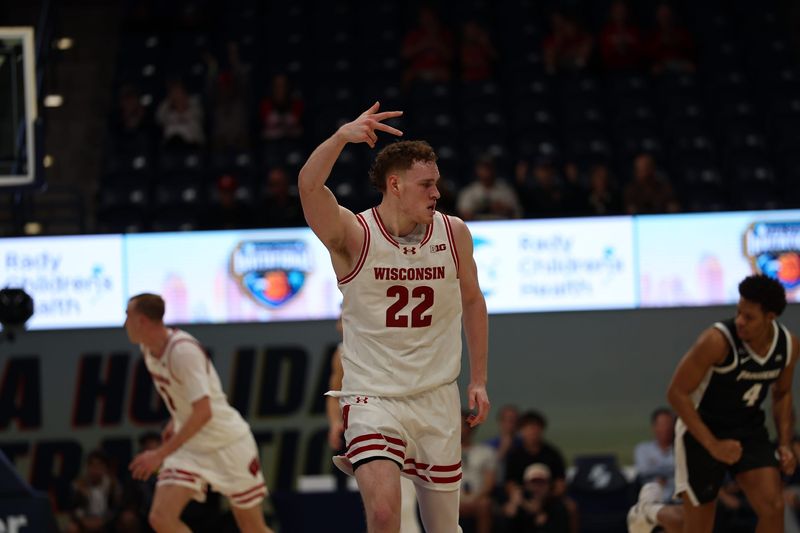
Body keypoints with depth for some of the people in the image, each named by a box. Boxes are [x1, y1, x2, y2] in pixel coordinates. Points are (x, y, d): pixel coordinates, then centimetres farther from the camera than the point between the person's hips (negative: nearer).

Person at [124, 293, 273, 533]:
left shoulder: (183, 350, -25)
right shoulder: (148, 349, 1)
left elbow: (203, 413, -30)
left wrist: (161, 454, -31)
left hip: (227, 442, -7)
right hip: (190, 447, 7)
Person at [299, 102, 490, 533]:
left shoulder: (453, 234, 1)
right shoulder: (354, 235, -10)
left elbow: (472, 302, 15)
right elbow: (309, 186, -29)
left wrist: (478, 380, 13)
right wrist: (342, 137, -45)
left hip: (437, 398, 4)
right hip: (372, 396, -4)